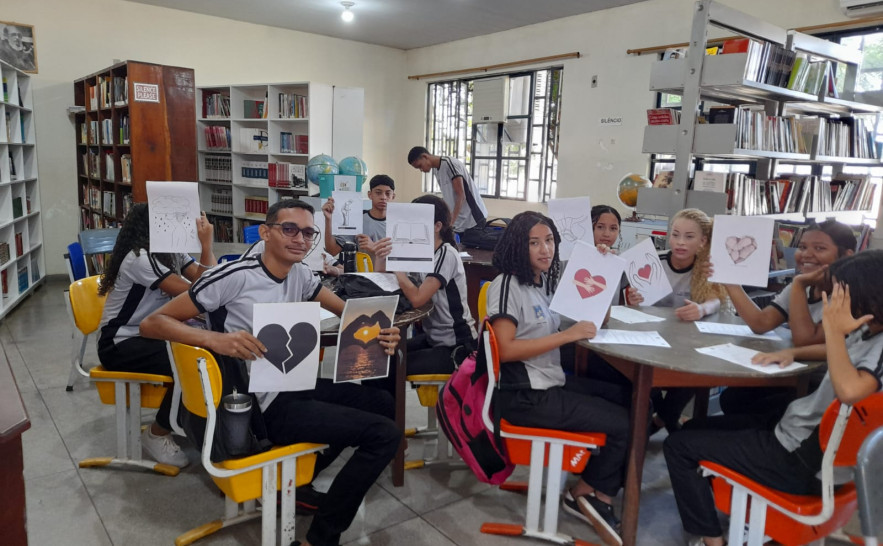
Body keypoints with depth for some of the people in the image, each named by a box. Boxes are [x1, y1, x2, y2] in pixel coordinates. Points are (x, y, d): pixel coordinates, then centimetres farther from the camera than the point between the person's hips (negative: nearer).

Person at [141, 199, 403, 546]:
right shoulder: (235, 275, -20)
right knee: (385, 434, -13)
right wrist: (216, 339, -38)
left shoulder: (299, 273, 3)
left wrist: (380, 330, -12)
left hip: (292, 386, 9)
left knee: (382, 403, 20)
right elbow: (151, 324, -19)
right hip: (263, 405, -9)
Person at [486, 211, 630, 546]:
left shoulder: (546, 281, 10)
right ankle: (587, 494, 15)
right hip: (525, 395, -9)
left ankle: (594, 496, 12)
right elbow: (506, 350, -23)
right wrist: (567, 336, -24)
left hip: (553, 382, 9)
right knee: (623, 423, -8)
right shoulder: (507, 285, -16)